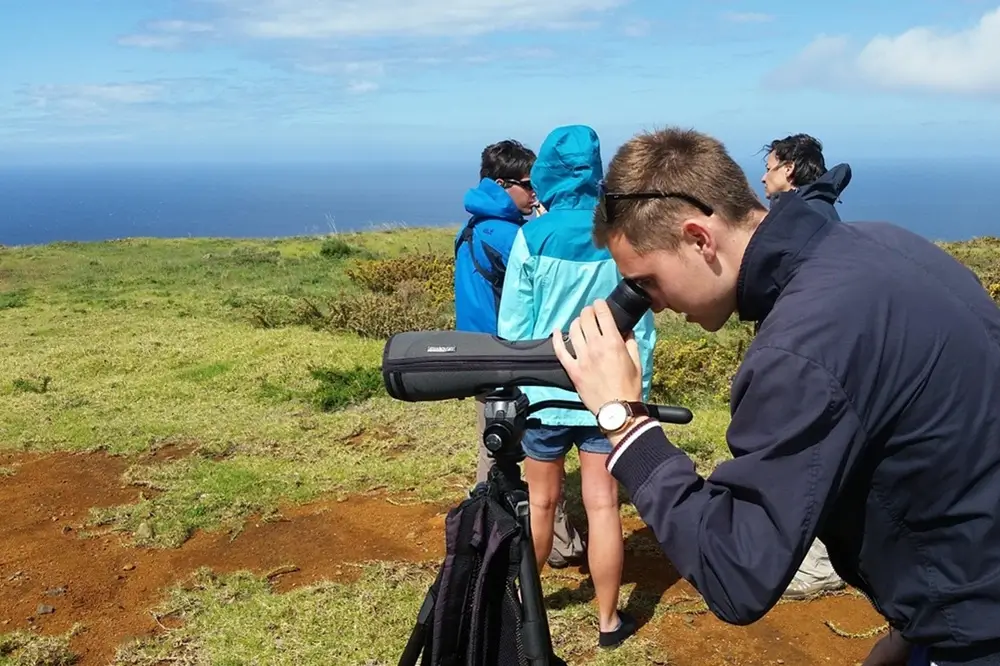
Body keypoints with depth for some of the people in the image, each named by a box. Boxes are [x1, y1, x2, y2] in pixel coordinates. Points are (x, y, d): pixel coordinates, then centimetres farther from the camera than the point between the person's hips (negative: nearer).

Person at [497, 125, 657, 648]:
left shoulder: (533, 237, -9)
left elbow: (512, 325, -5)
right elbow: (642, 326, 0)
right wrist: (638, 391, 9)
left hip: (544, 391, -1)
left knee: (540, 502, 15)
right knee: (602, 506, 7)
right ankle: (608, 620, 18)